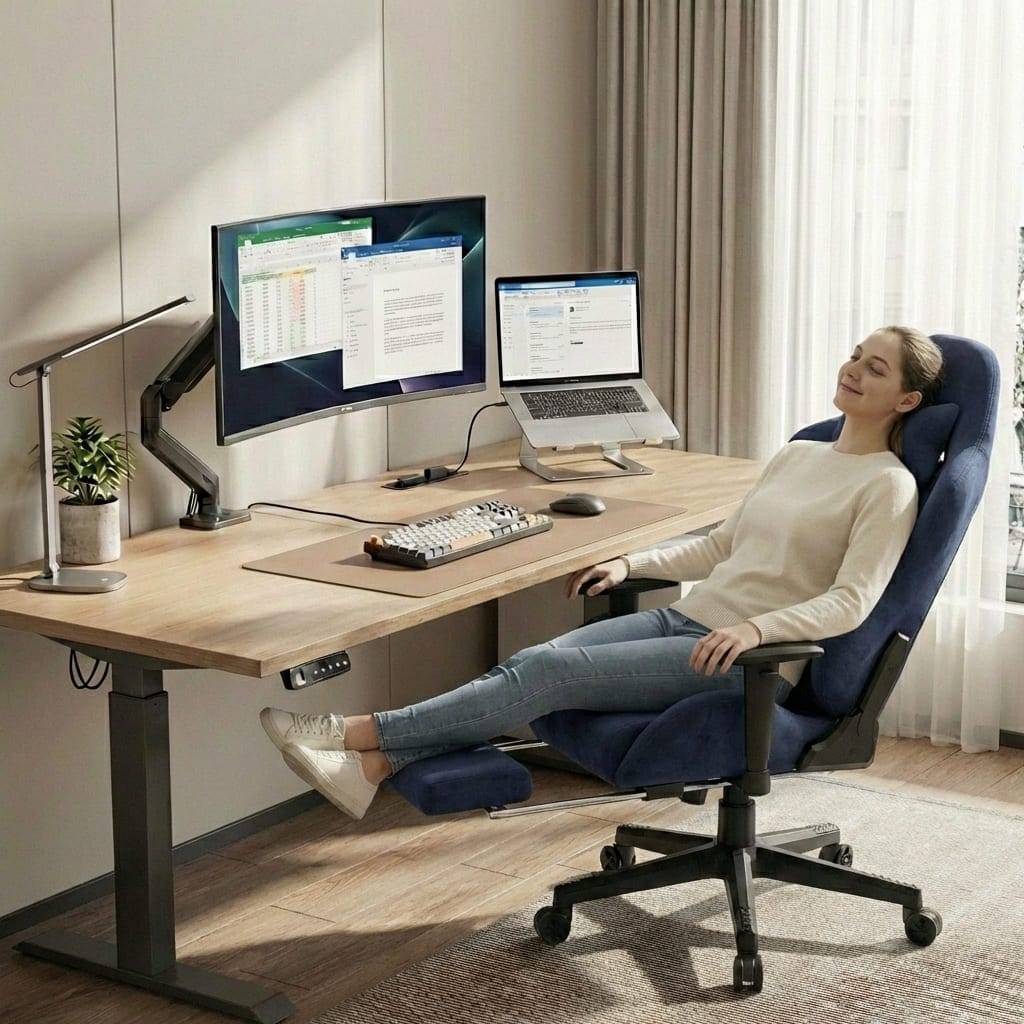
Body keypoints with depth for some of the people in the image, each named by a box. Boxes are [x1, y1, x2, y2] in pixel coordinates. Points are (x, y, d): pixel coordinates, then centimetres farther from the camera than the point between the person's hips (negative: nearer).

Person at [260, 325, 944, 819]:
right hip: (685, 621, 8)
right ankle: (374, 767, -26)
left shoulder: (889, 486, -5)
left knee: (548, 674, -21)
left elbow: (851, 603, -17)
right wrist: (631, 564, 15)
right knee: (529, 663, -16)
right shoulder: (799, 455, 20)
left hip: (747, 662, -7)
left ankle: (361, 734, -21)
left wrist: (757, 628, -32)